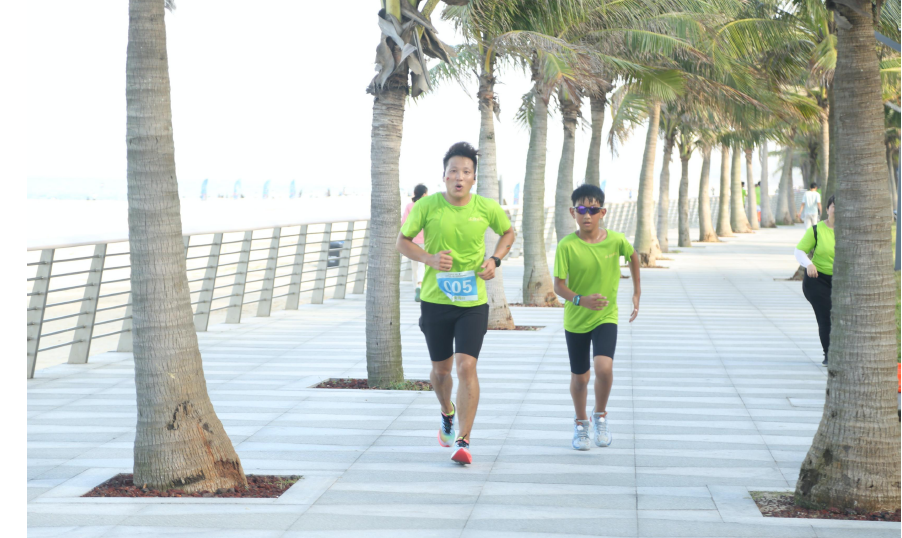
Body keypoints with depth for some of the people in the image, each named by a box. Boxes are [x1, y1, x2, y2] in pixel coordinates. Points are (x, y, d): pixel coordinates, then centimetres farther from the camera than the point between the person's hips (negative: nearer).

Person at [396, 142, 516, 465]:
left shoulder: (486, 208, -4)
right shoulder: (427, 206, -7)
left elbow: (508, 232, 16)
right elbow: (402, 241, 1)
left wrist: (494, 260, -1)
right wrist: (429, 258, -17)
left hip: (473, 302, -1)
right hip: (435, 301, 1)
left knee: (466, 366, -15)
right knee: (441, 369, 14)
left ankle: (463, 441, -10)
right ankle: (447, 414, 47)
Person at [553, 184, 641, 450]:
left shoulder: (616, 240, -9)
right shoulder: (567, 246, -15)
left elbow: (633, 257, 13)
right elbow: (559, 286, -14)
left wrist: (636, 292, 17)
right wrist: (580, 300, -33)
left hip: (606, 316, 0)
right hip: (575, 320, 0)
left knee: (604, 367, -21)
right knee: (580, 377, 10)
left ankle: (600, 415, 7)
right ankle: (580, 423, 37)